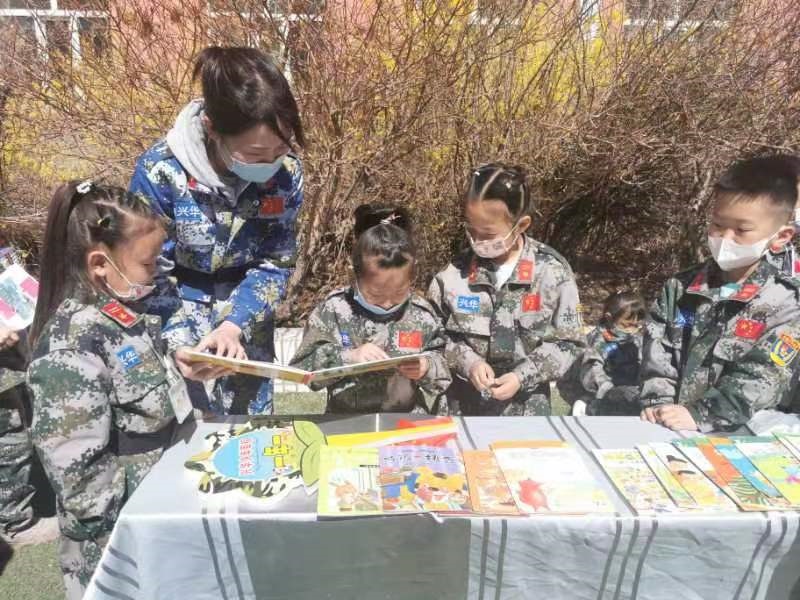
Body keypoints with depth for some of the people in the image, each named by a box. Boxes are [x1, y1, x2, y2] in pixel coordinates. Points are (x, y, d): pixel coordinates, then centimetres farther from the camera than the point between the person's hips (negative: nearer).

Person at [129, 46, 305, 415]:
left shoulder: (285, 172, -16)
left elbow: (276, 262, -8)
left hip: (248, 322, 3)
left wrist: (235, 323, -22)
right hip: (179, 325, -2)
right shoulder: (160, 172, -23)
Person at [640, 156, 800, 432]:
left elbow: (759, 381, -10)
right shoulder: (679, 286, 6)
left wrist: (698, 416, -18)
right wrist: (658, 404, -11)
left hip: (734, 434, -3)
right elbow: (657, 353, 2)